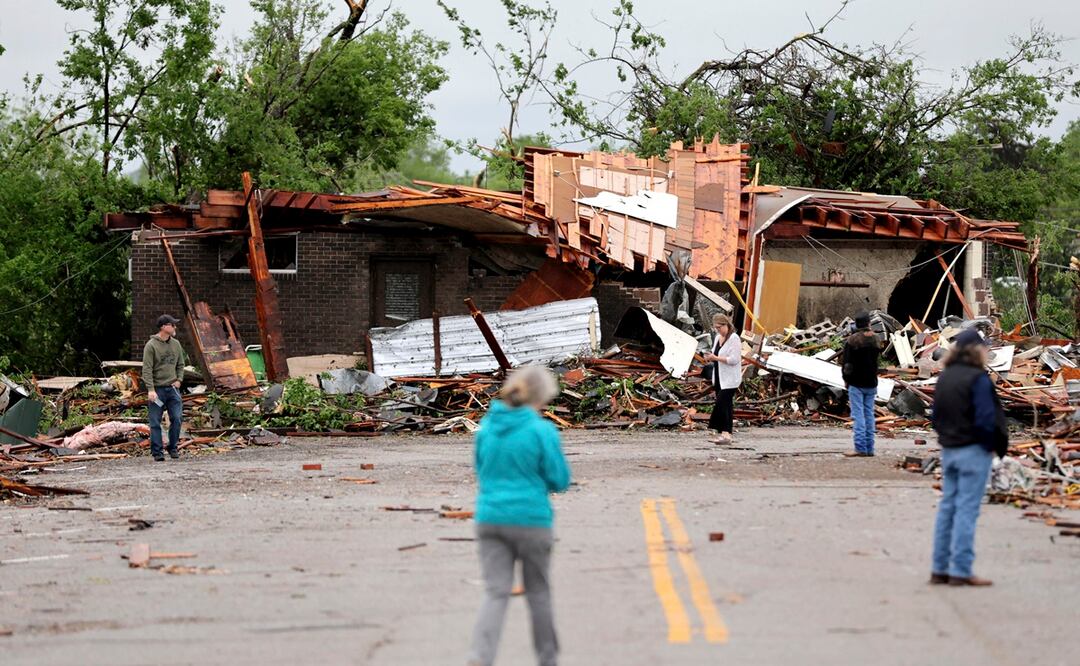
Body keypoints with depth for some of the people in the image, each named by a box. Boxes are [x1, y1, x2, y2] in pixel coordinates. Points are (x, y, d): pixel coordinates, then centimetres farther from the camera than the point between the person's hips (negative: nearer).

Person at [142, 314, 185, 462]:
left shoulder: (176, 344, 10)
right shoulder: (151, 346, -8)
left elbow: (180, 365, 20)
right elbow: (147, 369, -12)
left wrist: (178, 380, 3)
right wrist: (150, 390, -19)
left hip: (172, 388, 5)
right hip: (157, 389, -5)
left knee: (177, 419, -2)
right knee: (155, 422, -1)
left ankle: (173, 448, 11)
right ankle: (157, 452, 4)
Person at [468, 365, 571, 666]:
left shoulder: (487, 426, 4)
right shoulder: (542, 431, -12)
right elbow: (560, 480, -5)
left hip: (490, 518, 3)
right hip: (531, 520, -3)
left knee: (495, 593, 1)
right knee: (538, 592, 13)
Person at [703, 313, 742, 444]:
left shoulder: (734, 339, -13)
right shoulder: (717, 338, 13)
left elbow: (734, 359, -21)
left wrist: (716, 358, -22)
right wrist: (710, 358, 1)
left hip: (729, 379, -8)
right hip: (718, 378, 8)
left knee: (721, 403, -17)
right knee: (726, 405, 10)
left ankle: (725, 434, -20)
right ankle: (726, 433, 13)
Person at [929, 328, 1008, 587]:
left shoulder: (944, 378, 10)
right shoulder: (978, 379, -14)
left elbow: (936, 416, 13)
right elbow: (986, 419, -19)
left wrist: (947, 437, 13)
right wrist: (991, 446, -7)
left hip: (948, 450, 8)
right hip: (973, 451, -8)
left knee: (947, 507, 11)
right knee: (967, 510, -4)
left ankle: (939, 569, 14)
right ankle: (960, 570, -3)